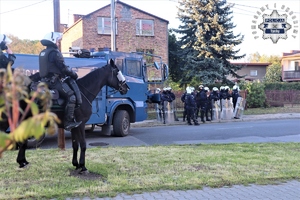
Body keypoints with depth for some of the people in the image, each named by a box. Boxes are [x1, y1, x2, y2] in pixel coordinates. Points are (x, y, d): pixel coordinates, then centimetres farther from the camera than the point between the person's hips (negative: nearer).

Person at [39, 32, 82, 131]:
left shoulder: (43, 53, 18)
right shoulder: (55, 52, -11)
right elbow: (63, 67, -16)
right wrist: (73, 74, -1)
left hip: (46, 80, 10)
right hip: (55, 80, -10)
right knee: (71, 96, -12)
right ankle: (68, 122, -18)